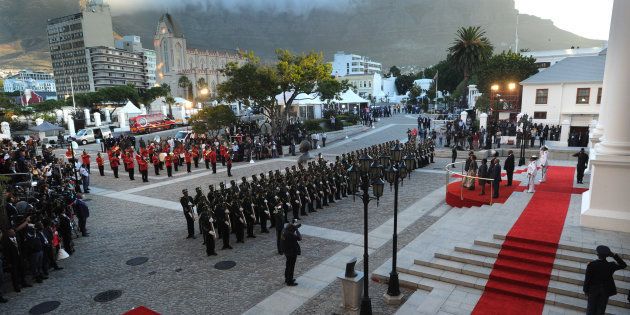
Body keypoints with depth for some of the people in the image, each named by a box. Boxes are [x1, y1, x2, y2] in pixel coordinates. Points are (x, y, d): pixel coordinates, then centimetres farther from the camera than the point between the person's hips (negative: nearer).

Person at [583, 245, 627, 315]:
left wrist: (586, 290, 0)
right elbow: (623, 265, 9)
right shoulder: (611, 265, -11)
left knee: (591, 309, 10)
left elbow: (587, 278, -11)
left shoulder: (591, 264, -15)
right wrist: (614, 256, 2)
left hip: (593, 290, -1)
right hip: (605, 291, 1)